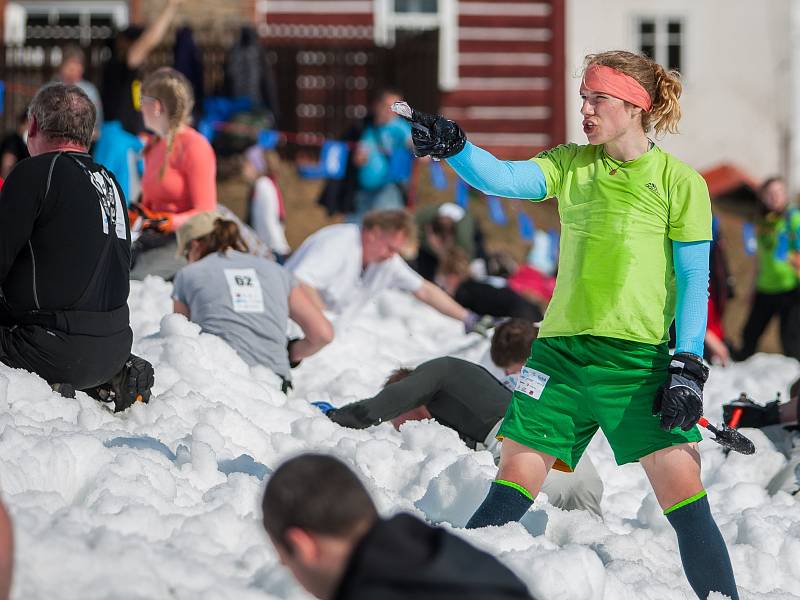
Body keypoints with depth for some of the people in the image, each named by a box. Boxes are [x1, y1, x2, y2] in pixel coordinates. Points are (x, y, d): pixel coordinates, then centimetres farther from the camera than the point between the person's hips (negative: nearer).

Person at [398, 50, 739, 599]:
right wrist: (450, 146, -24)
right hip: (561, 349, 4)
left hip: (639, 358, -4)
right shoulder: (571, 165, 10)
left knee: (682, 491, -9)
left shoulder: (680, 182, -2)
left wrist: (689, 368, -10)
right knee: (515, 476, 3)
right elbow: (504, 179, -5)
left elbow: (694, 281, -3)